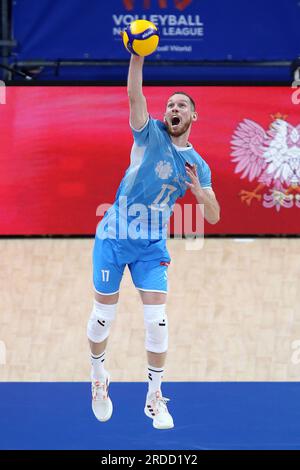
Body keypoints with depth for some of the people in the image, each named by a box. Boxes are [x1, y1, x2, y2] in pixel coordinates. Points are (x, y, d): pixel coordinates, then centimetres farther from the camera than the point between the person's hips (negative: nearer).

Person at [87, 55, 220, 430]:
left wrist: (199, 190, -17)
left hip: (152, 245, 2)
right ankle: (98, 380, 29)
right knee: (104, 316, 4)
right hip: (113, 237, -2)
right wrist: (138, 55, -35)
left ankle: (154, 398, 8)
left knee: (157, 321, -7)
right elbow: (134, 94, -21)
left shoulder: (198, 165, 5)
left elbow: (213, 217, 3)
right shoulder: (151, 135, -3)